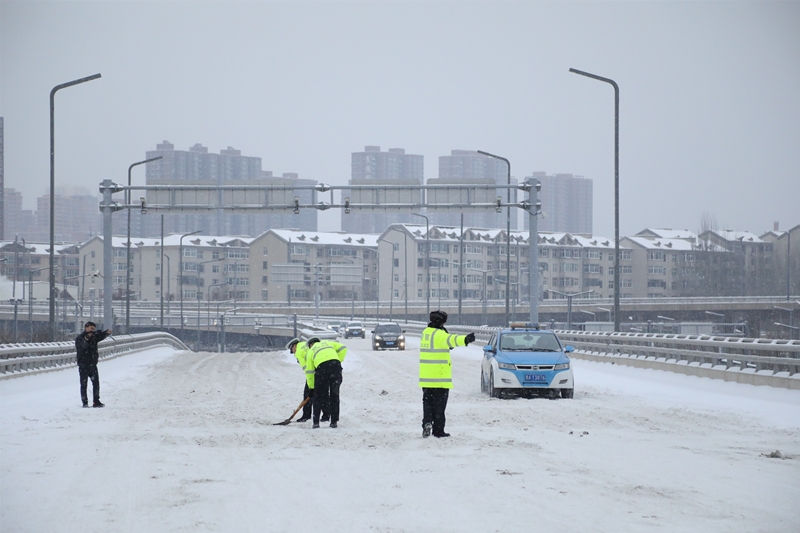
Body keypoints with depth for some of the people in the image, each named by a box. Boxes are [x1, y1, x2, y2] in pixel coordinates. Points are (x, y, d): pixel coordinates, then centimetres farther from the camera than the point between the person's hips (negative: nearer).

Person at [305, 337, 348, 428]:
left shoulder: (311, 351, 24)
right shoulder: (328, 343, 29)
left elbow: (309, 370, 20)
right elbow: (343, 348, 15)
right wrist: (339, 360, 20)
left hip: (322, 367, -2)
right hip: (335, 364, 2)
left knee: (319, 395, 11)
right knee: (334, 394, 10)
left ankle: (315, 422, 10)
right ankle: (334, 421, 10)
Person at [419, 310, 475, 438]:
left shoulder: (425, 332, 10)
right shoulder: (439, 334, -15)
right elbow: (451, 340, -37)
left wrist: (448, 346, 40)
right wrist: (465, 340, -53)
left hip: (426, 377, 6)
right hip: (440, 377, -6)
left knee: (427, 402, 16)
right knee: (439, 404, 3)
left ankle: (427, 422, -5)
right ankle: (438, 430, 6)